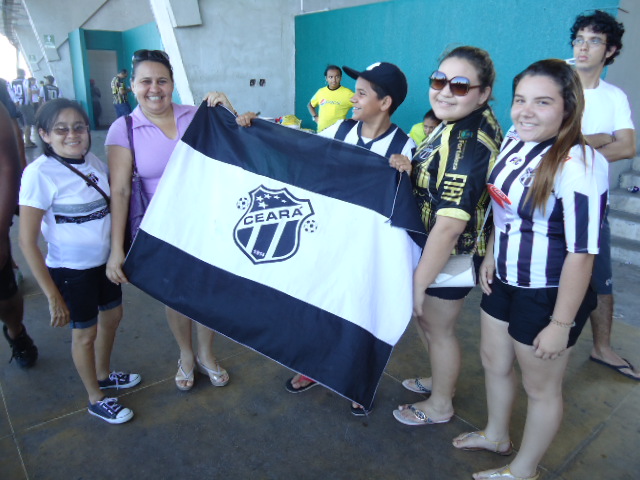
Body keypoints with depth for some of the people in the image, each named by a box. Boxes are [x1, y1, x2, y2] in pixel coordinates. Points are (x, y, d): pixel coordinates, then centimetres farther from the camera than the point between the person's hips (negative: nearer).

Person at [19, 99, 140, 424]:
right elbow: (27, 241, -18)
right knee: (85, 333, 11)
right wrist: (53, 296, -18)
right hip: (71, 271, -6)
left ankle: (103, 374, 49)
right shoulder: (40, 173, -20)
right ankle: (96, 399, 34)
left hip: (105, 260, 6)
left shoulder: (93, 162, -4)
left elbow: (113, 201, 14)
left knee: (112, 316, 21)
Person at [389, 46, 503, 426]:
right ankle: (442, 380, 49)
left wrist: (419, 282, -27)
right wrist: (412, 168, -4)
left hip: (450, 255, -9)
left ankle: (439, 405, 36)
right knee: (425, 319, 25)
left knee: (437, 328, 11)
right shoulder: (462, 125, 3)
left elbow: (450, 224, -32)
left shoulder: (468, 144, -28)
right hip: (434, 247, 9)